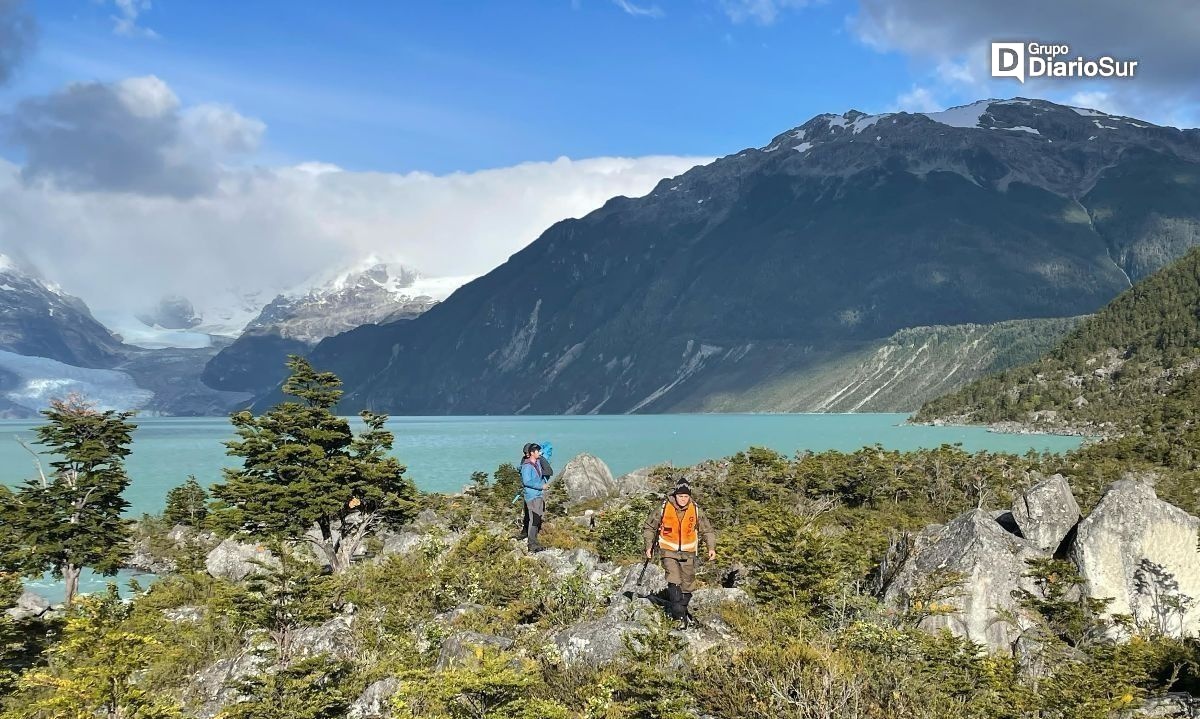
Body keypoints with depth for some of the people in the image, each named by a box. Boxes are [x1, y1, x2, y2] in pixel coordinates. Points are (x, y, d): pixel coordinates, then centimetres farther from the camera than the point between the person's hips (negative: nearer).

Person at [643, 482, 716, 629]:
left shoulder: (696, 510, -6)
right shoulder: (663, 509, -10)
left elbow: (707, 530, 5)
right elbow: (649, 527, 4)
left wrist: (711, 547, -7)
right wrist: (649, 546, -1)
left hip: (688, 552, 2)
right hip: (669, 551, -2)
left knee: (687, 584, 7)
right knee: (674, 581, -19)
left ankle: (681, 610, 29)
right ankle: (679, 616, -20)